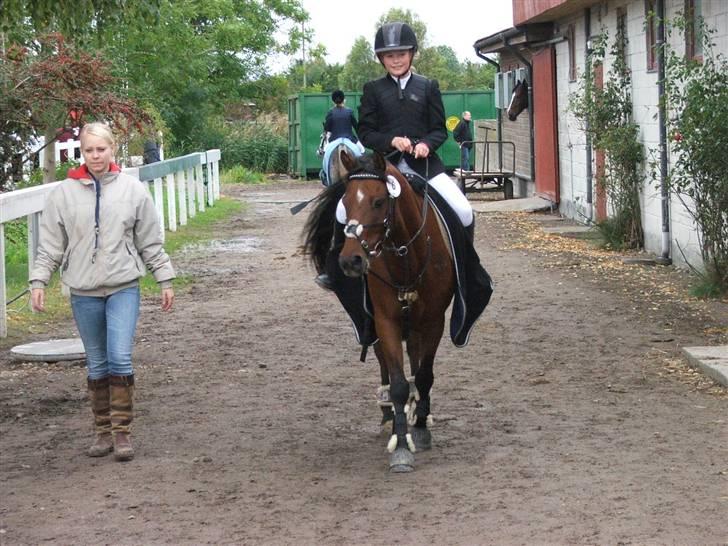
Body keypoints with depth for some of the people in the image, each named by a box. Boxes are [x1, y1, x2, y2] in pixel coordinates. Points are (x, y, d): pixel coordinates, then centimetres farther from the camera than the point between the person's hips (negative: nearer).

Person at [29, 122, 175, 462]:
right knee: (97, 364, 9)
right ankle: (103, 432, 18)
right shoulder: (64, 193, 0)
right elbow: (50, 244, 3)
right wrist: (38, 281, -5)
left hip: (123, 287, -1)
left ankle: (121, 431, -3)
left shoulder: (133, 190, 0)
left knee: (120, 358, -12)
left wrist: (165, 280, 6)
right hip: (84, 292, 1)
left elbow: (151, 242, 6)